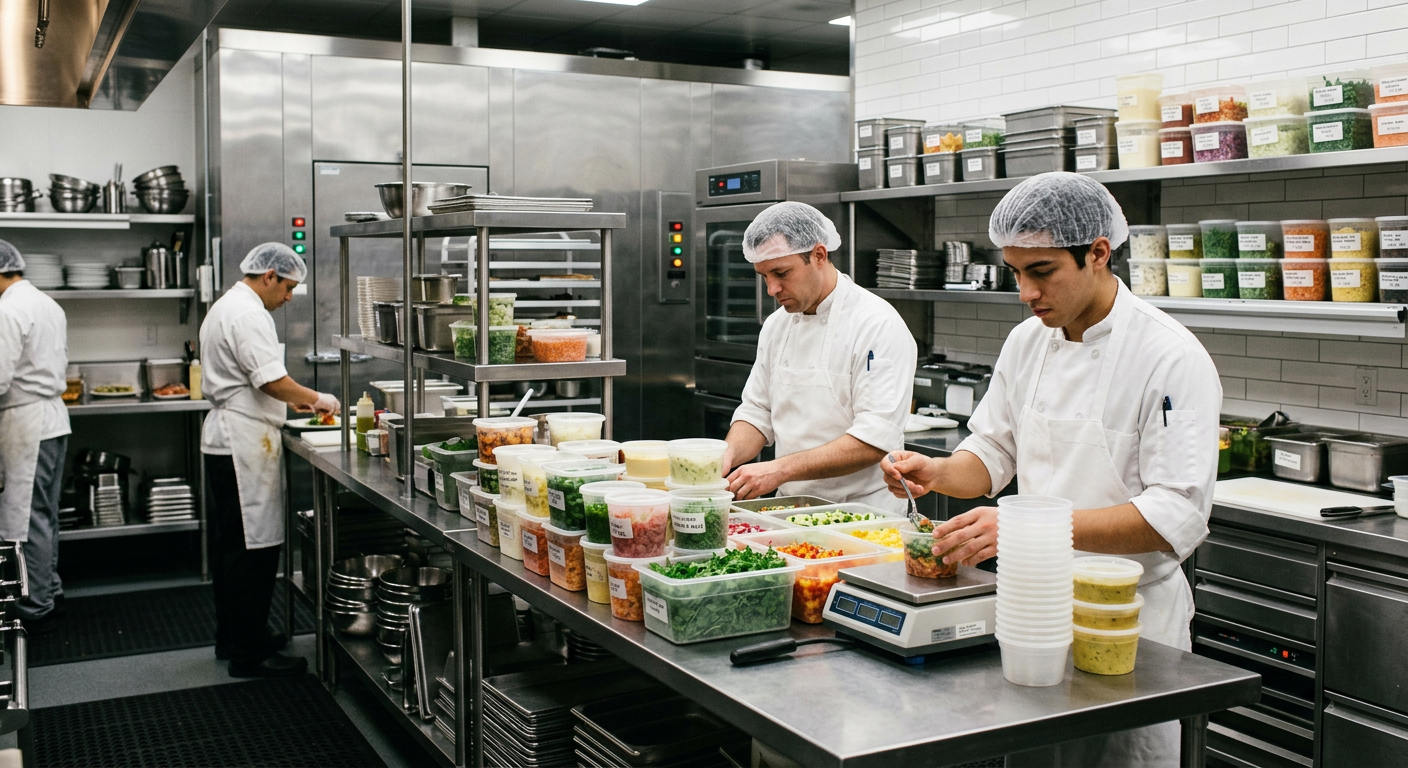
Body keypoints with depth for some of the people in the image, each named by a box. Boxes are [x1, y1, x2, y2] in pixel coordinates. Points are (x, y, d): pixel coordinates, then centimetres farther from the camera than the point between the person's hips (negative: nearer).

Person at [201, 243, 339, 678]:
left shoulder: (226, 307, 19)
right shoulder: (247, 314, -16)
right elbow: (273, 381, -23)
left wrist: (293, 400, 19)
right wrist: (316, 399, -8)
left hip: (226, 441, 11)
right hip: (244, 444, -11)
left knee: (232, 544, 17)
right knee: (254, 546, -7)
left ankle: (232, 637, 28)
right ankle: (248, 654, -2)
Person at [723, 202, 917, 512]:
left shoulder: (878, 324, -13)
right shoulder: (777, 324, 10)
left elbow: (875, 441, -20)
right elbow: (757, 412, 15)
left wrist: (780, 469, -25)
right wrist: (729, 454, -6)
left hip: (862, 513, -6)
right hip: (793, 509, 7)